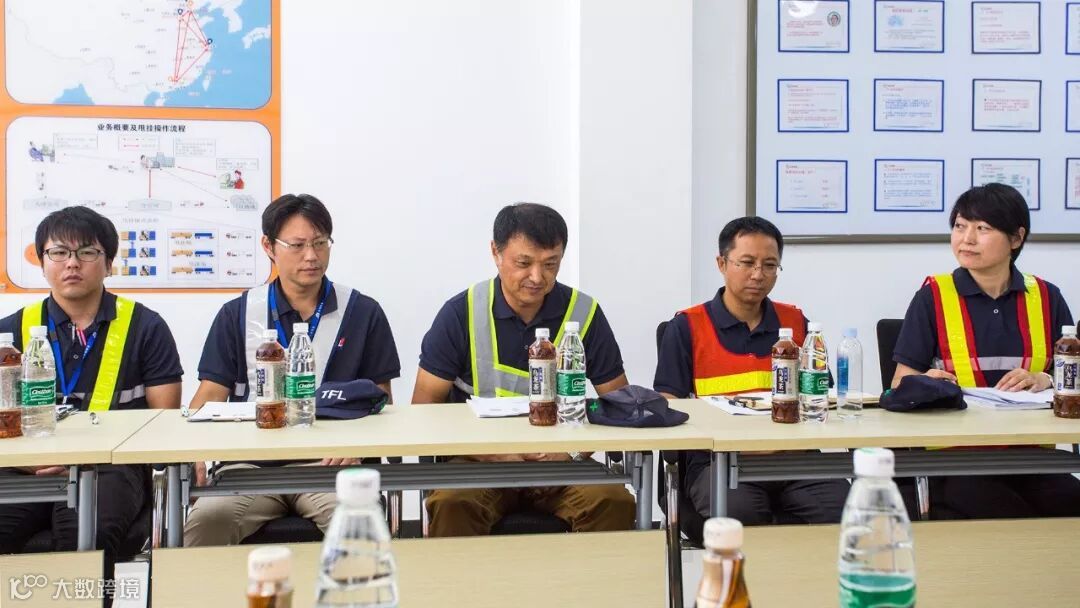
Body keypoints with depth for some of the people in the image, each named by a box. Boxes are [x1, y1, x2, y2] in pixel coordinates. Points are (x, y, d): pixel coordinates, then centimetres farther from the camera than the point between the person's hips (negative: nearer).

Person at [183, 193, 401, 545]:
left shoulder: (364, 313, 10)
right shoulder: (237, 315, 13)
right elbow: (211, 395, 9)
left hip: (329, 462, -1)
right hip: (250, 463, 1)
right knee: (207, 518, -30)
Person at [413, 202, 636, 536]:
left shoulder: (584, 313, 1)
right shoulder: (460, 313, -2)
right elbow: (425, 407, 0)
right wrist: (488, 452, -15)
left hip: (561, 464, 1)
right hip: (479, 463, -1)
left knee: (615, 502, -27)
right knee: (451, 505, -33)